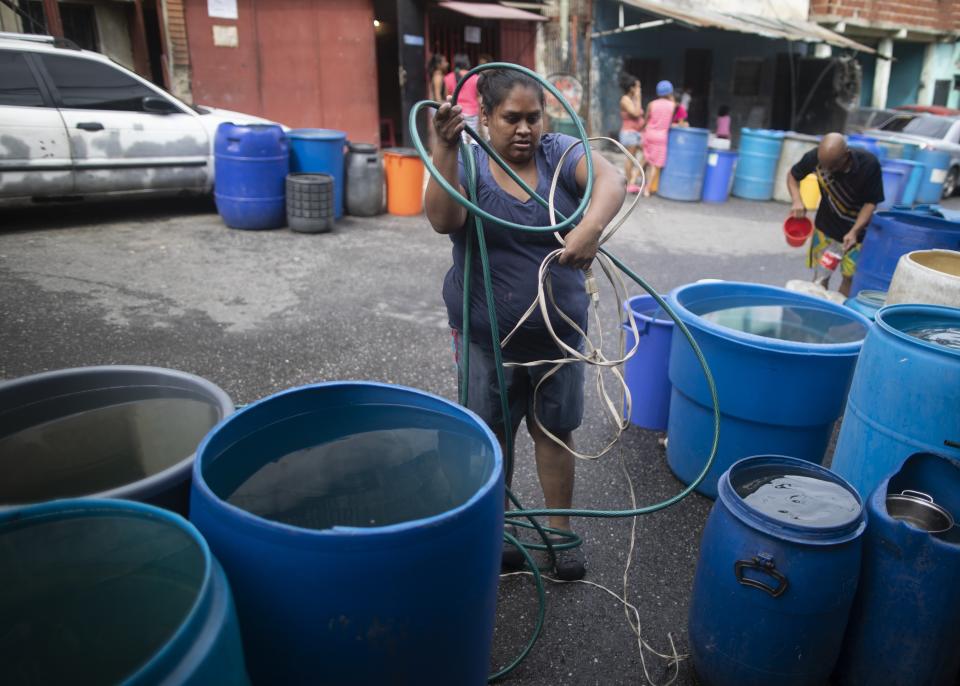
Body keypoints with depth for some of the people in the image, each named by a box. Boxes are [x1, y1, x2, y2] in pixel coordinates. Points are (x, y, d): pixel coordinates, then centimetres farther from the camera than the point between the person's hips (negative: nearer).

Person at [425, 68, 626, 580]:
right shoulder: (468, 163, -6)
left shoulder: (558, 153, -4)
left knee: (554, 430, 14)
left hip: (558, 331, 1)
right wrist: (446, 148, -37)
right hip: (486, 336, -1)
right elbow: (442, 220, -25)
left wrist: (591, 226, -42)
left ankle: (560, 531, 33)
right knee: (492, 434, 14)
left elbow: (610, 179, -22)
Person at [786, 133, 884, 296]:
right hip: (826, 225, 1)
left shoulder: (869, 164, -25)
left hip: (856, 229, -1)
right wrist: (797, 201, -21)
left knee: (849, 276, 0)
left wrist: (854, 231, -27)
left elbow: (871, 202, -14)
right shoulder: (816, 157, -23)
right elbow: (792, 175, -3)